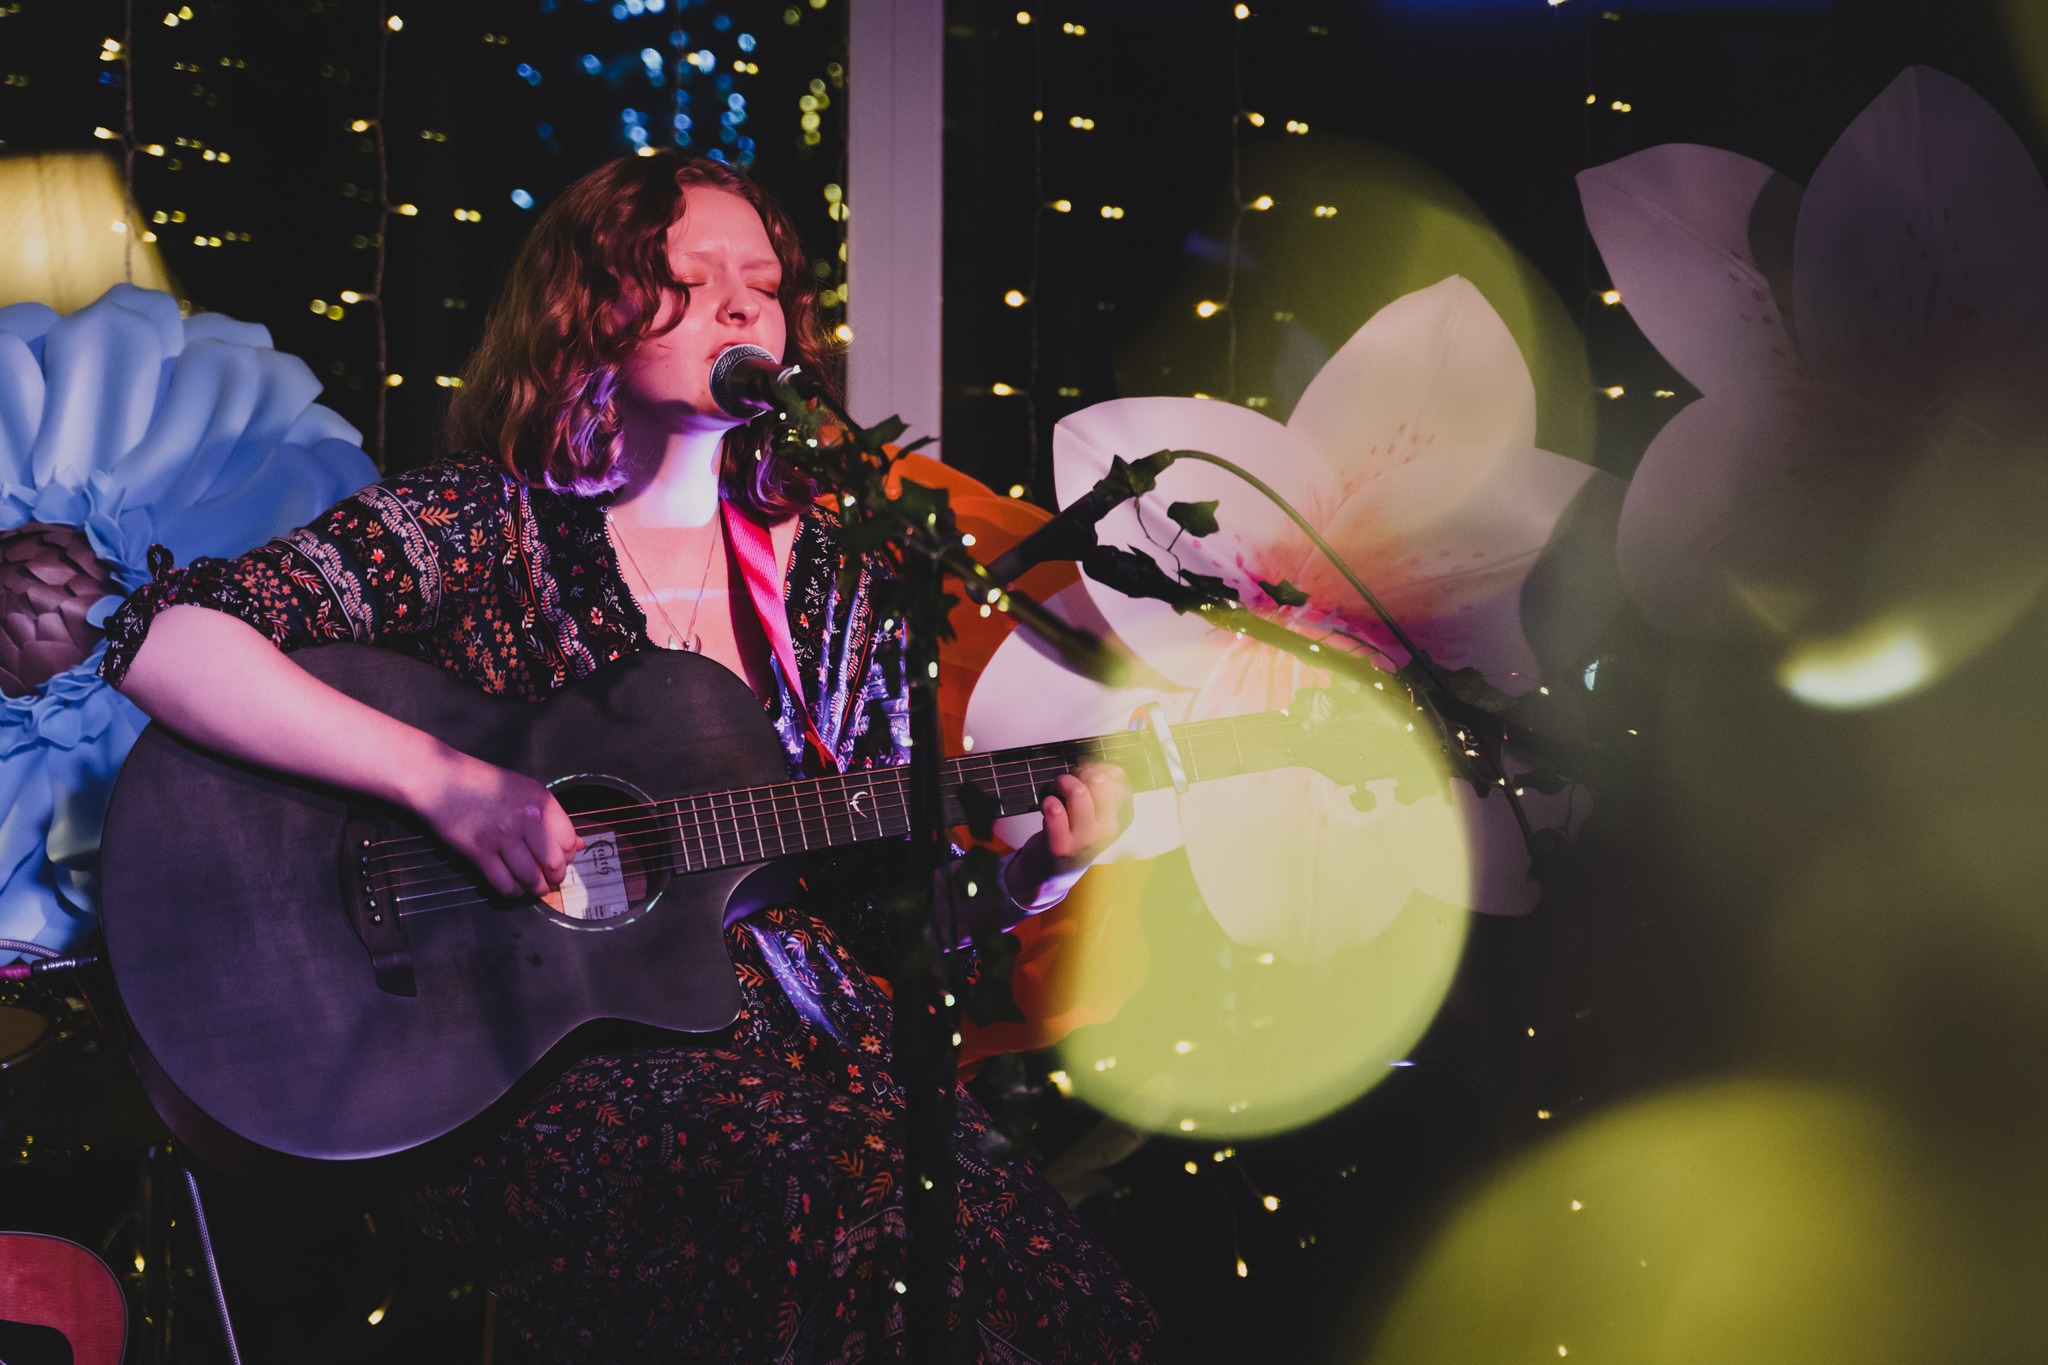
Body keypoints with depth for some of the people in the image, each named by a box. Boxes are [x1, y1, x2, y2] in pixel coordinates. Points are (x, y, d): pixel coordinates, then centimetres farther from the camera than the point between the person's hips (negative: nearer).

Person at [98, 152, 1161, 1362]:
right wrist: (442, 781, -20)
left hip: (798, 1026, 4)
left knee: (1034, 1265, -26)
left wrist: (1041, 870, -5)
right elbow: (161, 637, -12)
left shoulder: (830, 576, 14)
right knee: (860, 1232, -33)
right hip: (540, 1057, -4)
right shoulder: (477, 526, 0)